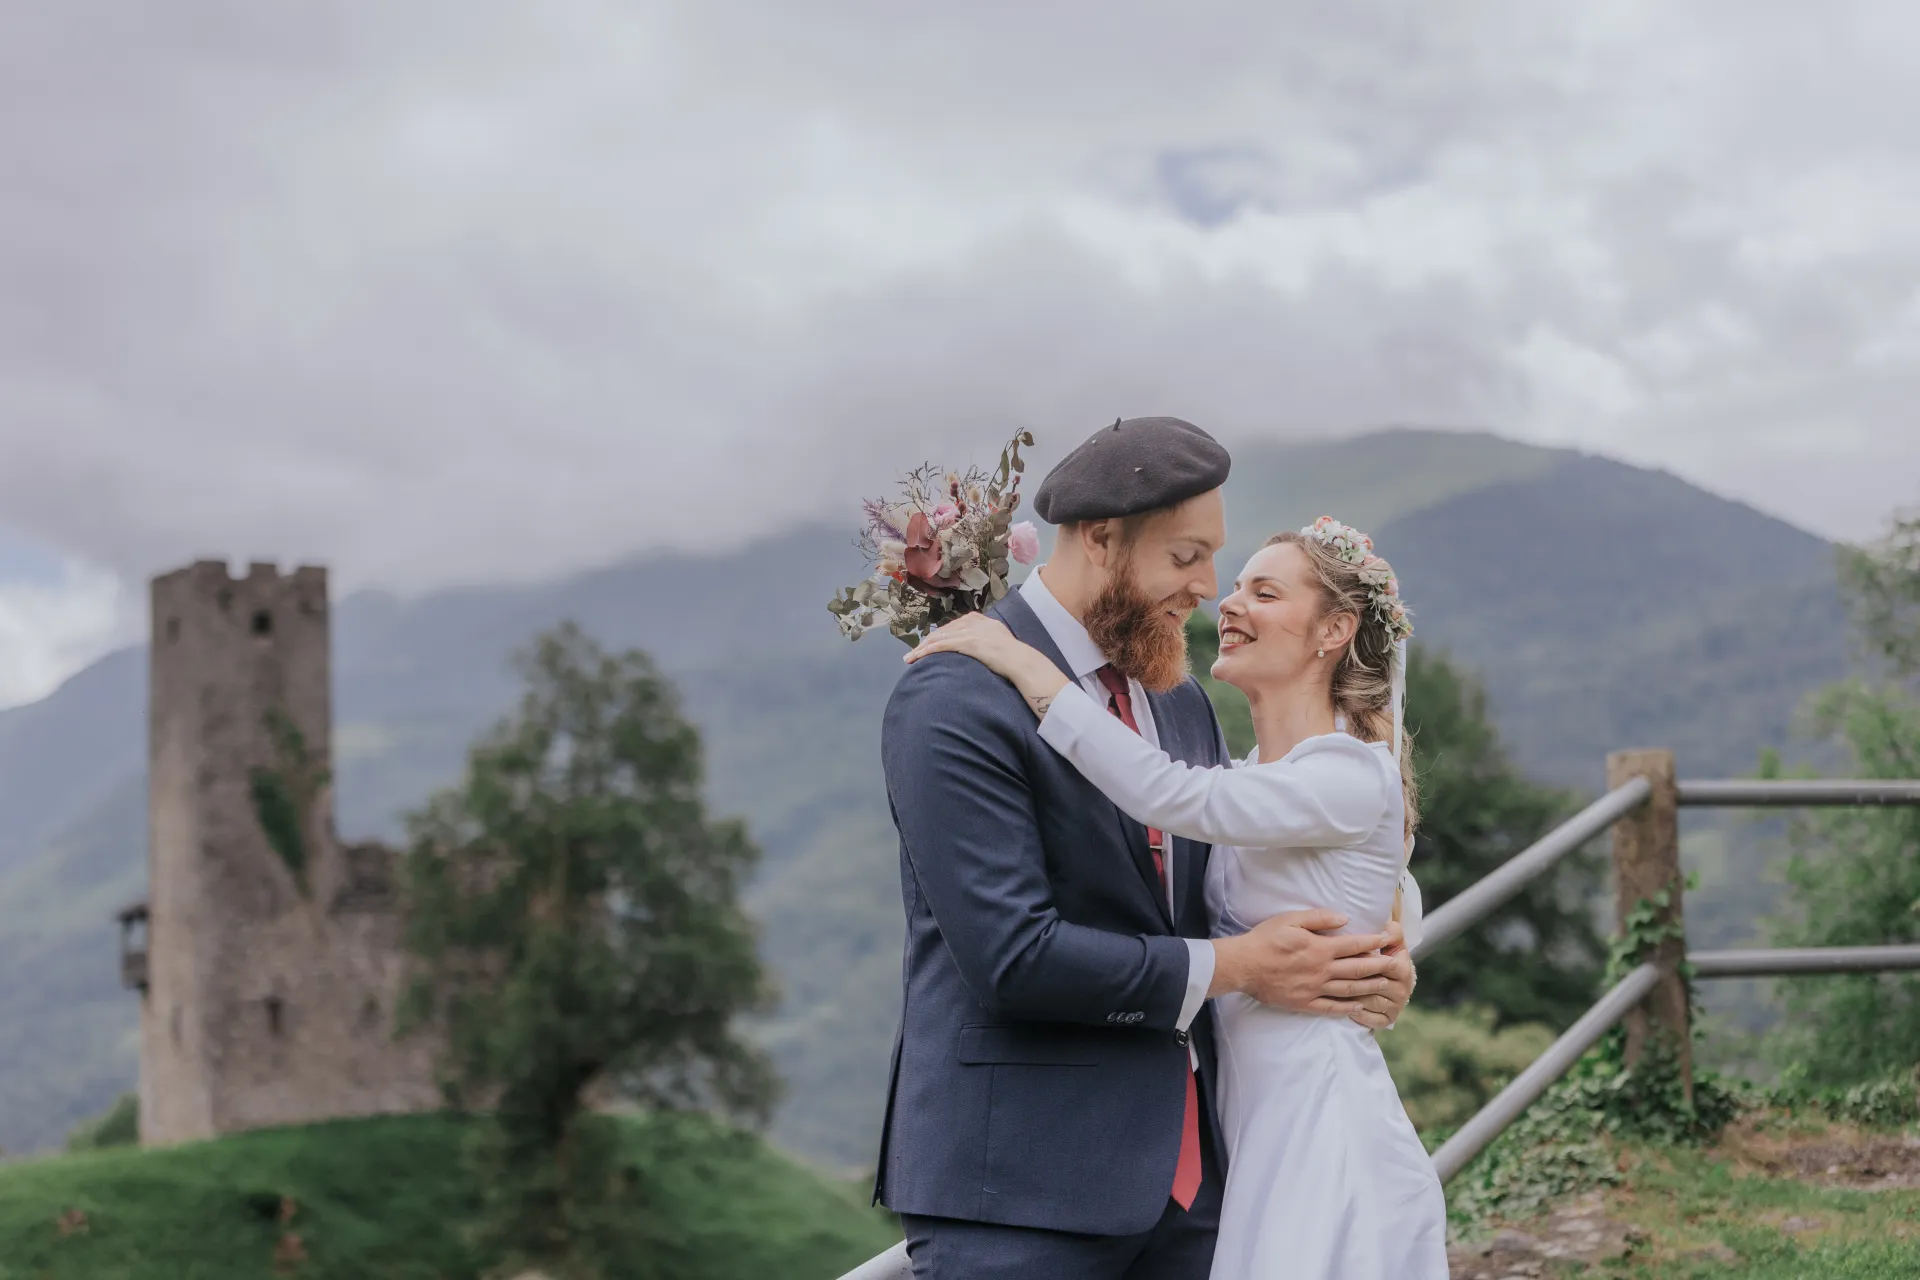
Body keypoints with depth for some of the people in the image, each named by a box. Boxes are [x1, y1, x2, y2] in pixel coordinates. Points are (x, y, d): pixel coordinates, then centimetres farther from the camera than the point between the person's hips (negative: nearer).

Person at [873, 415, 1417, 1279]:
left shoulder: (1180, 699, 14)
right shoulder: (956, 704, -12)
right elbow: (1013, 957, -19)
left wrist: (1363, 964, 0)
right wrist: (1231, 967, -12)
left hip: (1181, 1168, 8)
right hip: (1014, 1185, -7)